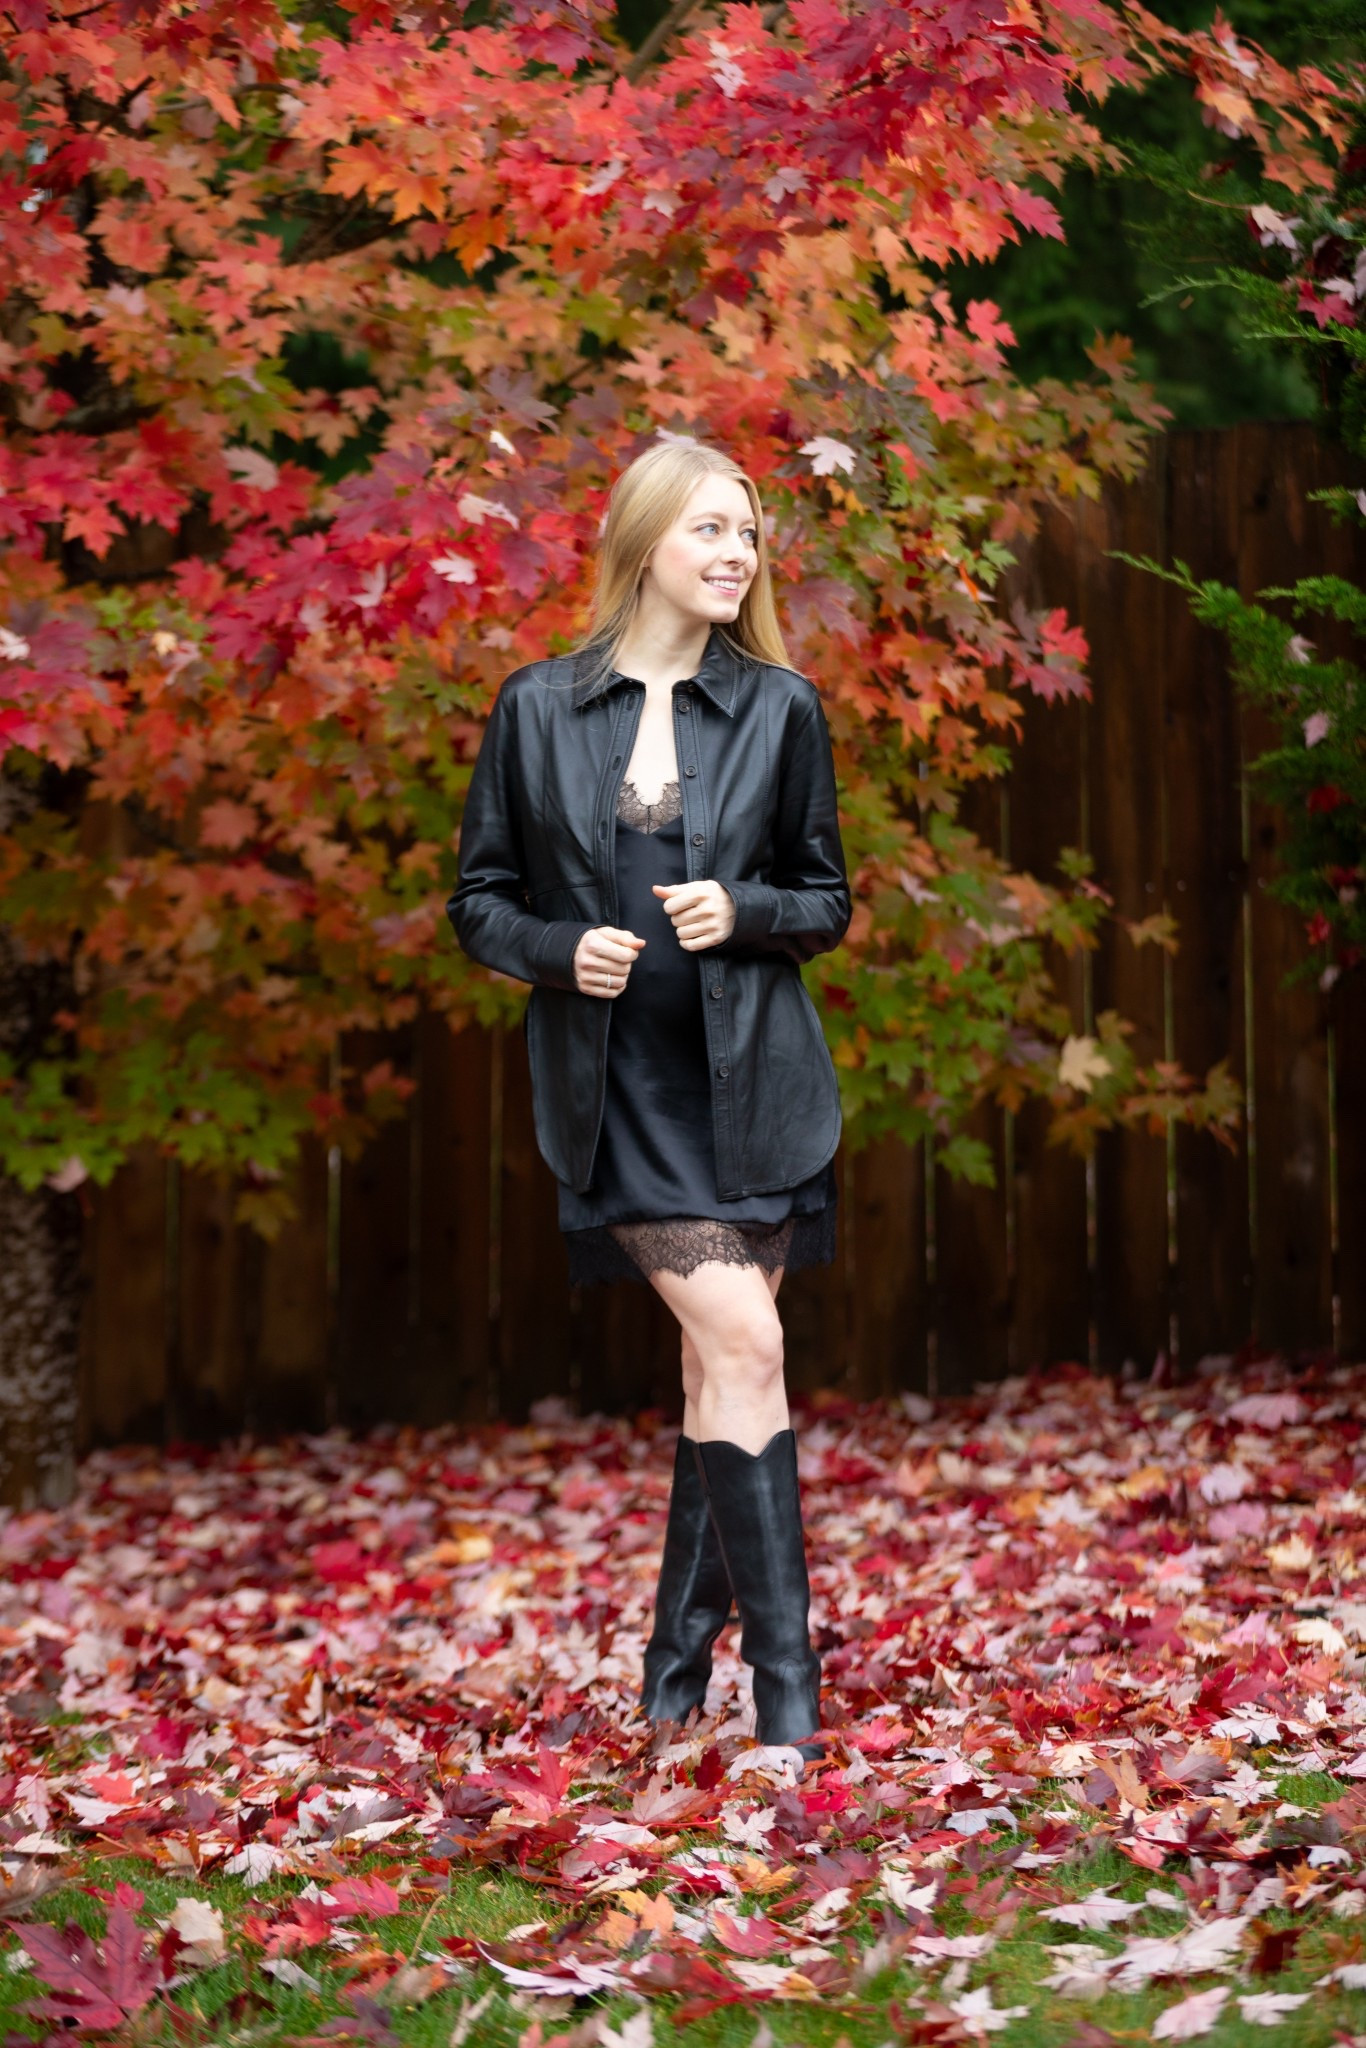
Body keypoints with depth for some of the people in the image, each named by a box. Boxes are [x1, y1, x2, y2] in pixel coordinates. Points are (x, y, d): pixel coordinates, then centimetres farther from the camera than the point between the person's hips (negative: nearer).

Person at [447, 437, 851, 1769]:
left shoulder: (781, 709, 6)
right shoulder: (537, 709, 4)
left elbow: (828, 901, 11)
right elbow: (479, 900, 8)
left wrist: (744, 910, -10)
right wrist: (559, 949, -12)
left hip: (752, 1083, 2)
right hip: (616, 1092, -2)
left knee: (717, 1370, 4)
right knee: (742, 1345, -15)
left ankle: (677, 1664, 19)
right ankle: (788, 1694, -9)